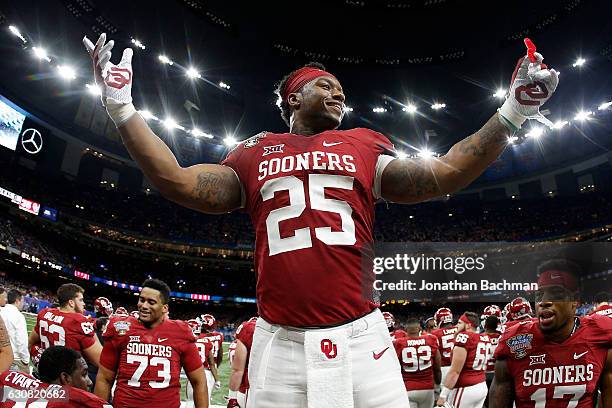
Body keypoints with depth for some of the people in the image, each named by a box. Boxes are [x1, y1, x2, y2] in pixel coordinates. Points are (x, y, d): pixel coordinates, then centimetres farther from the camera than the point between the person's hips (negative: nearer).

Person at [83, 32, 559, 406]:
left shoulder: (364, 147, 14)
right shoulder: (256, 154, 13)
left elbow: (444, 174, 8)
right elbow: (179, 182, 8)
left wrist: (511, 113, 4)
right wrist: (122, 108, 8)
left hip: (359, 336, 1)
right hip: (280, 341, 0)